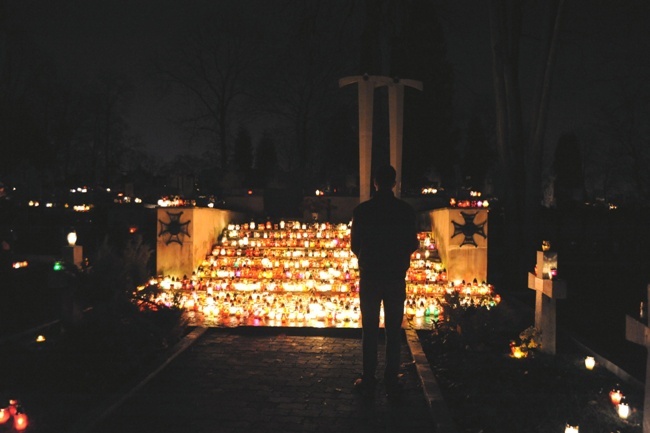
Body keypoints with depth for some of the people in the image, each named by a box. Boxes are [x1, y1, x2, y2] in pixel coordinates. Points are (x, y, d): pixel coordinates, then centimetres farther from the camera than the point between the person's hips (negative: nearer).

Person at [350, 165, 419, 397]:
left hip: (370, 276, 0)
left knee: (369, 329, 6)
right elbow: (412, 244, 2)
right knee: (394, 330, 7)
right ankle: (392, 381, 9)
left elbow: (355, 245, 0)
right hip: (396, 277, 1)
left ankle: (368, 380, 9)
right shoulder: (406, 210, -4)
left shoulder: (362, 210, -5)